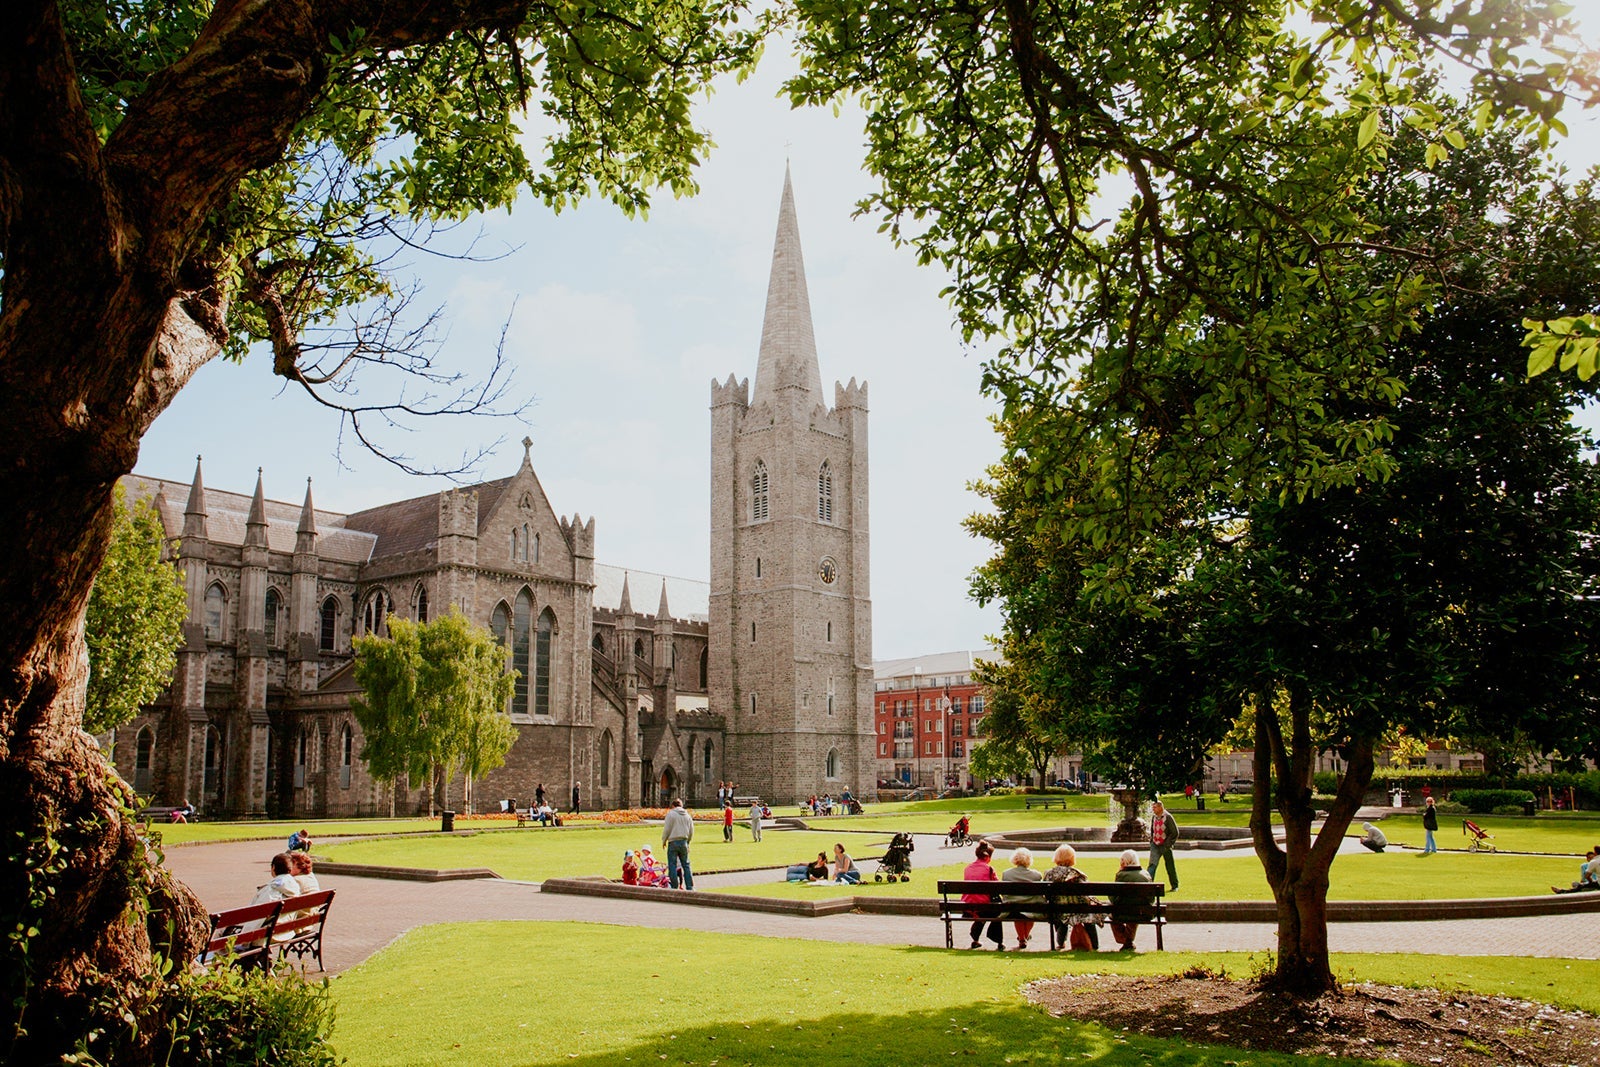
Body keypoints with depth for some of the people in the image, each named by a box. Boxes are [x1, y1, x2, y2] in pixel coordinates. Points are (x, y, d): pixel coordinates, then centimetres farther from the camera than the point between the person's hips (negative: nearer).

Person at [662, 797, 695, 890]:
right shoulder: (687, 815, 9)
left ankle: (674, 887, 0)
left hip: (673, 842, -5)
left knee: (672, 866, 2)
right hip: (684, 842, 5)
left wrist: (664, 841, 6)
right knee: (686, 865, 10)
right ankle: (690, 887, 7)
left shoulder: (671, 814, -6)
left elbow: (666, 829, -7)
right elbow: (691, 831, 12)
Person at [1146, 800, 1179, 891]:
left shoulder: (1168, 817, -12)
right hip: (1155, 845, 4)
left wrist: (1168, 844, -13)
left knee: (1170, 866, 8)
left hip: (1165, 846, -4)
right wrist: (1151, 840, 10)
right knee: (1152, 864, -11)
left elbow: (1175, 832, -11)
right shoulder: (1153, 817, 6)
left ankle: (1175, 886, 23)